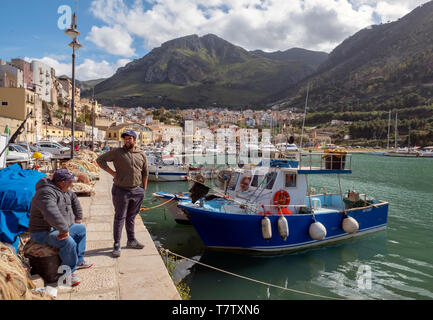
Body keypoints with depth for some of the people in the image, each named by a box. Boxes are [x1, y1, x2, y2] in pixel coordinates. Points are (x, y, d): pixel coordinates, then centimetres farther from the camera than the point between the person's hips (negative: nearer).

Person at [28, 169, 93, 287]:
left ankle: (78, 261, 23)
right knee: (69, 242, -31)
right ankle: (69, 272, -11)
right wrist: (64, 230, -37)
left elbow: (74, 199, 23)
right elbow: (52, 215, -41)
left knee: (81, 229, 17)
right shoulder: (47, 193, -28)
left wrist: (78, 217, 21)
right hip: (44, 232, -10)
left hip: (61, 227, 10)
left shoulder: (62, 190, 5)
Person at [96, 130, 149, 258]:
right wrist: (112, 172, -10)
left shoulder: (142, 154, 6)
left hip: (137, 191, 4)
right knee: (119, 218, 1)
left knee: (131, 217, 17)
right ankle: (117, 245, 11)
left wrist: (144, 189, 11)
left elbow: (145, 173, 13)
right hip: (121, 191, -4)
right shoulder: (117, 152, -5)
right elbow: (100, 160, -2)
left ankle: (131, 241, 31)